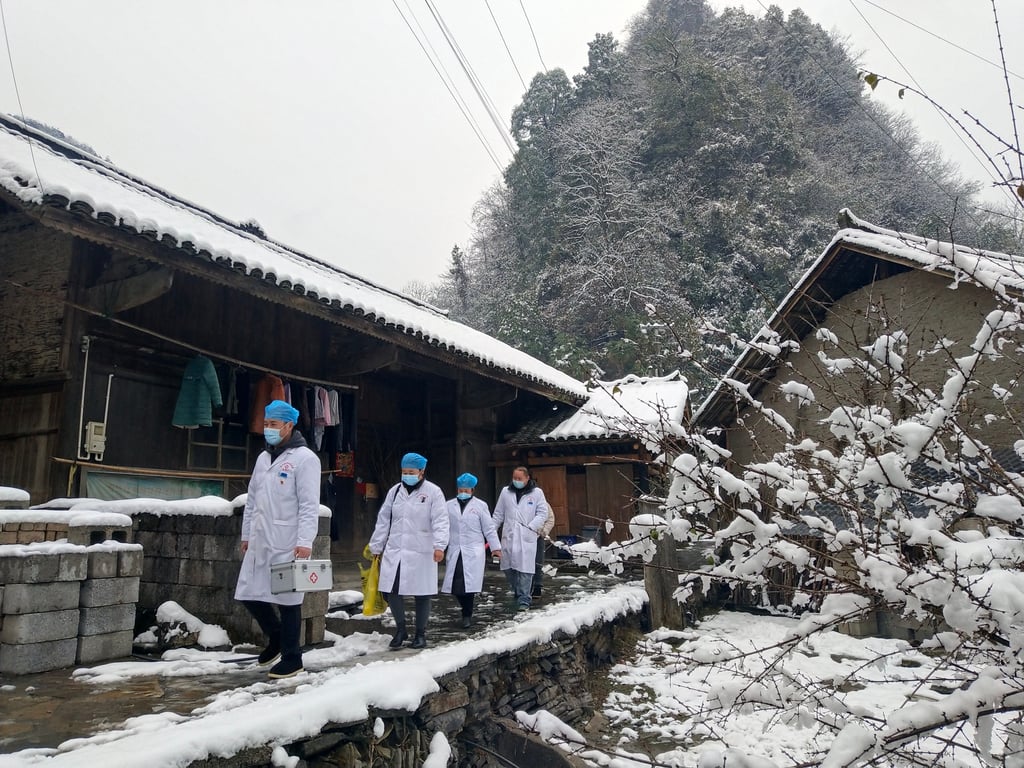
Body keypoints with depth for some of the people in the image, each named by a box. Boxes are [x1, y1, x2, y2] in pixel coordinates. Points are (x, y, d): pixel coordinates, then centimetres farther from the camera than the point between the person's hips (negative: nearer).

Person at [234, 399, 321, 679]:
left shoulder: (304, 458, -9)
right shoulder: (263, 458, 15)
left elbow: (309, 505, -15)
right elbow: (252, 500, 20)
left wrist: (305, 541, -22)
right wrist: (246, 534, 18)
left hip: (288, 545, -8)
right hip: (260, 542, 8)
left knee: (287, 599, 1)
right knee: (250, 594, 12)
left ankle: (291, 658, 16)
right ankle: (277, 638, 35)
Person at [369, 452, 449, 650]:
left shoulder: (433, 492, -4)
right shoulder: (395, 491, 10)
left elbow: (440, 521, -11)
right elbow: (383, 521, 14)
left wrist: (439, 545, -24)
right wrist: (376, 547, 14)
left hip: (421, 552, -4)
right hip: (394, 551, 4)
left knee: (422, 594, 5)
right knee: (391, 591, 1)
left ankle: (420, 634, 22)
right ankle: (400, 629, 21)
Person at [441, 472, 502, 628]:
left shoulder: (480, 505, 4)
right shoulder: (449, 506, 9)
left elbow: (489, 528, 4)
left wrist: (495, 547, 2)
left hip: (473, 552, -2)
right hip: (454, 551, 2)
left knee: (468, 584, -9)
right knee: (455, 585, 0)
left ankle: (467, 615, 6)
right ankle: (467, 611, 22)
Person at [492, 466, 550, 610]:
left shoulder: (537, 492, 1)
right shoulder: (505, 492, 9)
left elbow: (543, 513, 1)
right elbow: (498, 514, 14)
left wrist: (532, 527, -12)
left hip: (527, 537, -3)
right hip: (508, 536, 3)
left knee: (525, 569, -6)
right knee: (508, 568, 7)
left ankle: (524, 600, 1)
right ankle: (518, 593, 28)